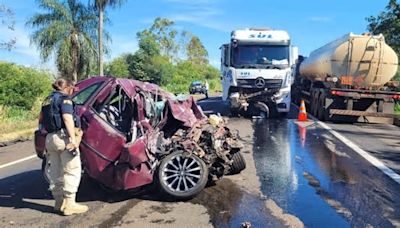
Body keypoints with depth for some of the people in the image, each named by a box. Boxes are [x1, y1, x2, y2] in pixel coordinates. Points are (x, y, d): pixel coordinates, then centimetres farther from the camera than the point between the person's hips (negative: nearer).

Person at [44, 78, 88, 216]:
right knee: (72, 170, -5)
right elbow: (67, 118, -18)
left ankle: (59, 202, 24)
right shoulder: (64, 98, -5)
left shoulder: (50, 99, 21)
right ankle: (69, 204, -6)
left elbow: (46, 121, 22)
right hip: (63, 137, -9)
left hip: (50, 138, 9)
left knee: (55, 172, 14)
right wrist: (73, 138, -25)